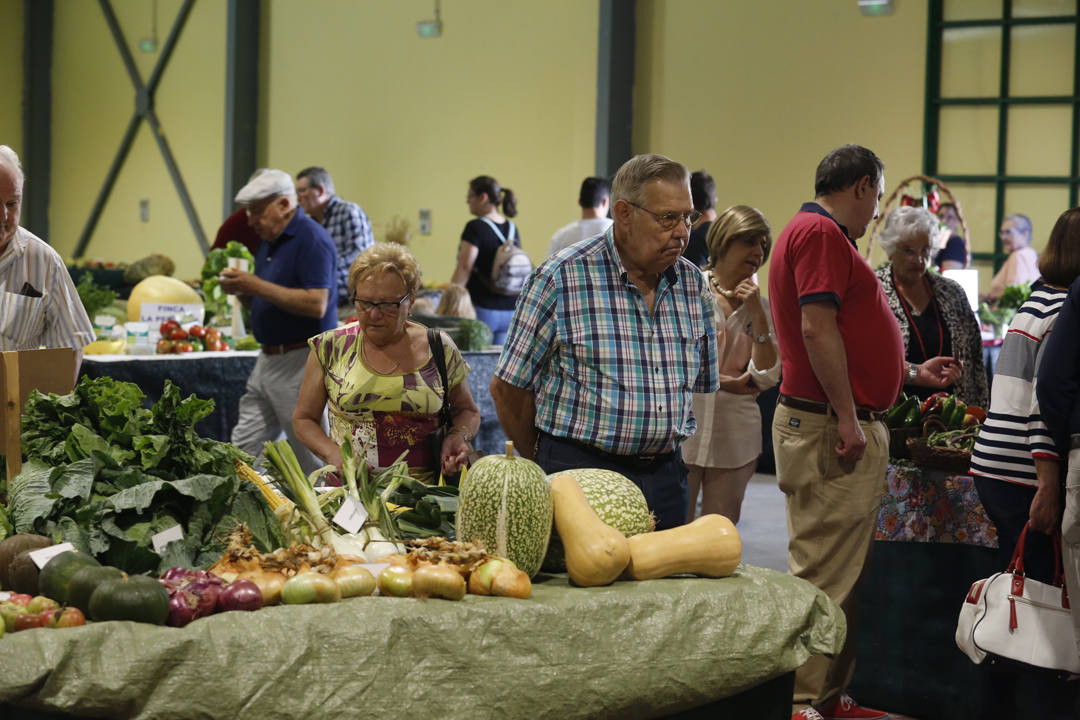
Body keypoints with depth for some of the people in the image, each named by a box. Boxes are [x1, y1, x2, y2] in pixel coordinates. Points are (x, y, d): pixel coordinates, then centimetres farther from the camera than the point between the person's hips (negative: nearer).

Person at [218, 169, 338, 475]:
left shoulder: (311, 239, -14)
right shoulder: (269, 242, 16)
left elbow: (316, 304, -24)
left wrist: (257, 286, -20)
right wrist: (242, 291, 1)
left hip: (302, 362, -9)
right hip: (269, 359, 9)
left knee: (316, 465, -3)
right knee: (242, 452, 7)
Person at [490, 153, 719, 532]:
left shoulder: (693, 283, 7)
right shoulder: (561, 278, -9)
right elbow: (507, 388, -4)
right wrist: (550, 472, 6)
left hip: (665, 477, 5)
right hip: (580, 470, -5)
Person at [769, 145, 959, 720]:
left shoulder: (820, 234, 22)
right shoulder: (821, 232, -11)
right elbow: (817, 328, -20)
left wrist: (914, 374, 32)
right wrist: (846, 418, -21)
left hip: (845, 429, 11)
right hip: (831, 429, -11)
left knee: (843, 573, 15)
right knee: (824, 575, -9)